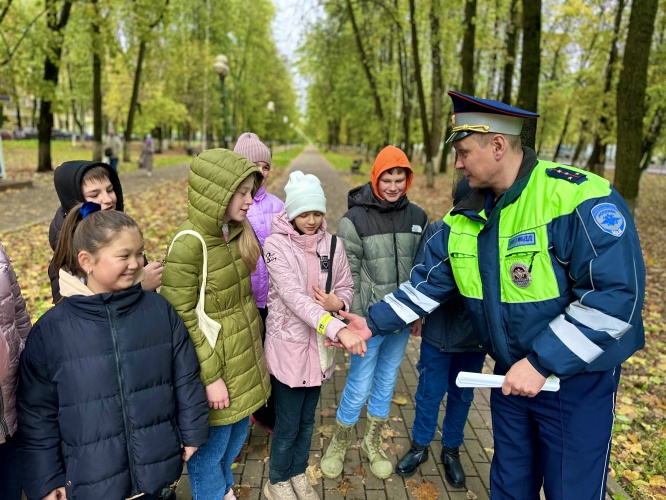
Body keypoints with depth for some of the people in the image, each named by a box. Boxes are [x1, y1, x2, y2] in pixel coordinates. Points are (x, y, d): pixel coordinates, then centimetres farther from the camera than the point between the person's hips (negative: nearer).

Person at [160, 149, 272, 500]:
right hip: (215, 361, -7)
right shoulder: (188, 244, -24)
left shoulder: (237, 232, 0)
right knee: (211, 444, 14)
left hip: (244, 356, 8)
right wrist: (210, 377, -18)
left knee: (237, 432, 25)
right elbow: (182, 319, -20)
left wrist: (256, 340, 15)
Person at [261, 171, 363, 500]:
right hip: (288, 344, -4)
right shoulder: (276, 244, -16)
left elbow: (346, 288, 6)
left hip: (319, 344, 4)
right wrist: (337, 329, -39)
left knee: (307, 419, 21)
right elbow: (293, 296, -28)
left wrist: (338, 304, -19)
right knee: (287, 424, 9)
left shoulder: (332, 244, -3)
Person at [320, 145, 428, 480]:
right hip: (370, 318, -4)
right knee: (359, 386, 4)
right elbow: (347, 274, -10)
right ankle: (339, 445, 30)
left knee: (387, 382, 17)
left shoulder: (417, 217, 3)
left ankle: (372, 443, 38)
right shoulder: (355, 219, -10)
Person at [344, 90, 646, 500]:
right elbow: (427, 284, 4)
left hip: (579, 378, -6)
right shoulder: (465, 218, -1)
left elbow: (616, 294, -27)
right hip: (511, 373, 6)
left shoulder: (580, 198, -23)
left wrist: (542, 364, -25)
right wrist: (374, 322, -2)